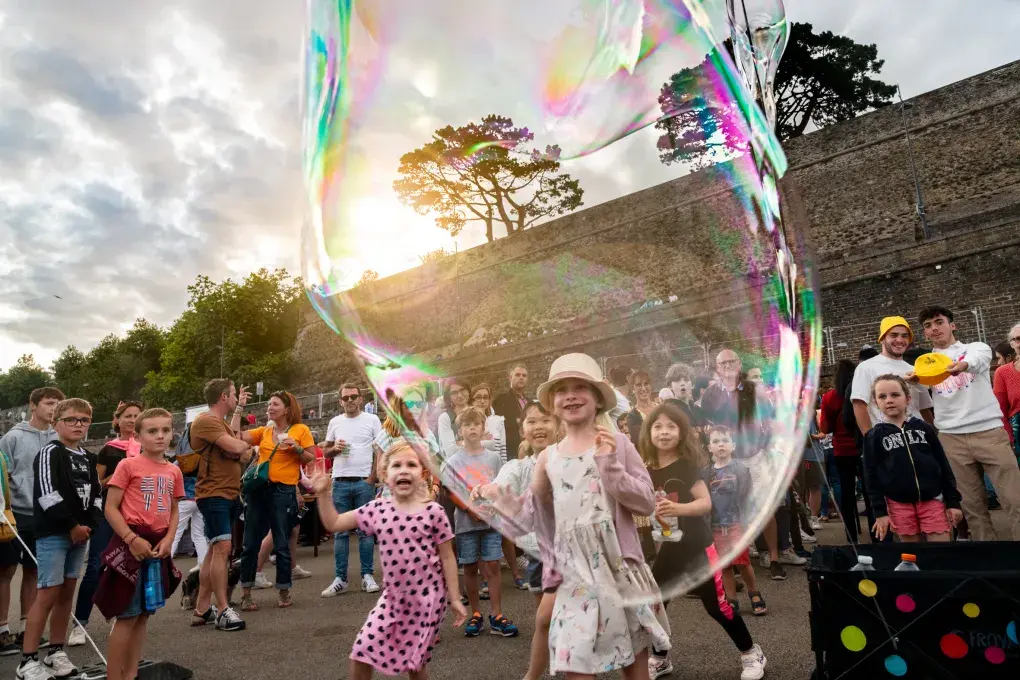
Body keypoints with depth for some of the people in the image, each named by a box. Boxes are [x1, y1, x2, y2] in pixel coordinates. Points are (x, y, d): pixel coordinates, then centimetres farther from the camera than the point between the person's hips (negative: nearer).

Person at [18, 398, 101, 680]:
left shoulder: (89, 459, 14)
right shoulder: (50, 453, -8)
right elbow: (47, 494, -17)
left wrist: (89, 525, -1)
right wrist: (72, 525, -14)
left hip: (80, 533, 7)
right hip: (52, 533, -7)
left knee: (67, 593, 12)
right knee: (48, 594, -7)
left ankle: (56, 653, 22)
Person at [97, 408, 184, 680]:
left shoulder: (174, 471, 8)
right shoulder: (128, 465, -8)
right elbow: (111, 508, -9)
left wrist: (168, 540, -3)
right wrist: (132, 539, -16)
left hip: (158, 546, 6)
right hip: (132, 544, -6)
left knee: (144, 613, 13)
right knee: (128, 615, -3)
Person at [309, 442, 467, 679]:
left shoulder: (433, 512, -12)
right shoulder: (377, 509, -4)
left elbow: (447, 558, -5)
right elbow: (333, 524, 5)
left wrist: (454, 599, -4)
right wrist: (323, 493, -6)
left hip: (427, 598, -3)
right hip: (392, 597, 3)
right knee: (361, 653, 0)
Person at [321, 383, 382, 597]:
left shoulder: (372, 419, 1)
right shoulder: (335, 422, 9)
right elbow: (325, 451, 15)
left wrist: (372, 478, -7)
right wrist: (335, 448, -8)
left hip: (364, 482, -3)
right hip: (340, 483, 3)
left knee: (365, 530, 3)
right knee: (340, 532, 6)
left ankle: (367, 576, 11)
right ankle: (340, 579, 12)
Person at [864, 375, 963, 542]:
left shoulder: (923, 428, 4)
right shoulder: (874, 436, -2)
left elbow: (944, 466, 7)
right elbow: (872, 476, -2)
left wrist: (953, 502, 4)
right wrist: (880, 512, -4)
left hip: (933, 500, 1)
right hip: (899, 505, -1)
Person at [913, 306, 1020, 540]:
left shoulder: (976, 347, 7)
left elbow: (979, 358, -19)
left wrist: (964, 364, -44)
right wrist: (913, 380, -30)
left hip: (989, 431, -1)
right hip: (952, 438, 2)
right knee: (972, 506, 4)